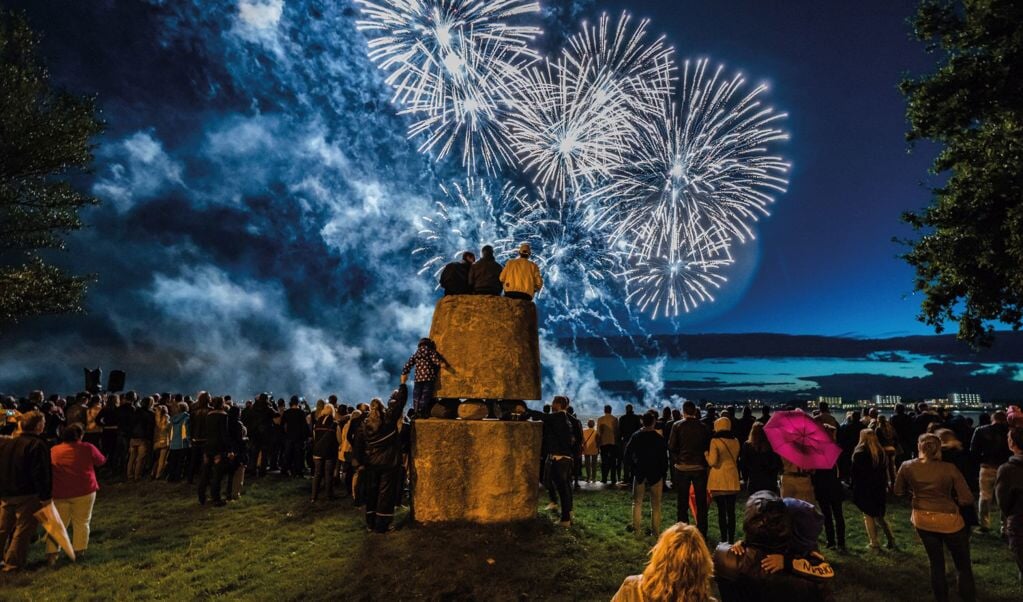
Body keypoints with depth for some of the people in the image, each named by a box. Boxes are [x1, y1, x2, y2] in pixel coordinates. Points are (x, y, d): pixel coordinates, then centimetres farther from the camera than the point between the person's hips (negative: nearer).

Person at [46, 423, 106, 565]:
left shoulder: (53, 451, 3)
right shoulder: (87, 448, -6)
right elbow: (101, 461, 8)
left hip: (60, 493, 2)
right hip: (83, 491, -2)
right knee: (81, 523, 7)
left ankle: (51, 554, 6)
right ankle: (78, 553, 9)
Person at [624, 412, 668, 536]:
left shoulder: (635, 436, -4)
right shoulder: (659, 438, -9)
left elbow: (627, 455, -1)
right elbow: (664, 458, -4)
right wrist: (663, 472, 7)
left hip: (639, 473, 1)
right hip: (656, 474, -1)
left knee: (637, 503, 10)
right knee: (655, 504, 9)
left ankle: (636, 529, 10)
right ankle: (655, 530, 11)